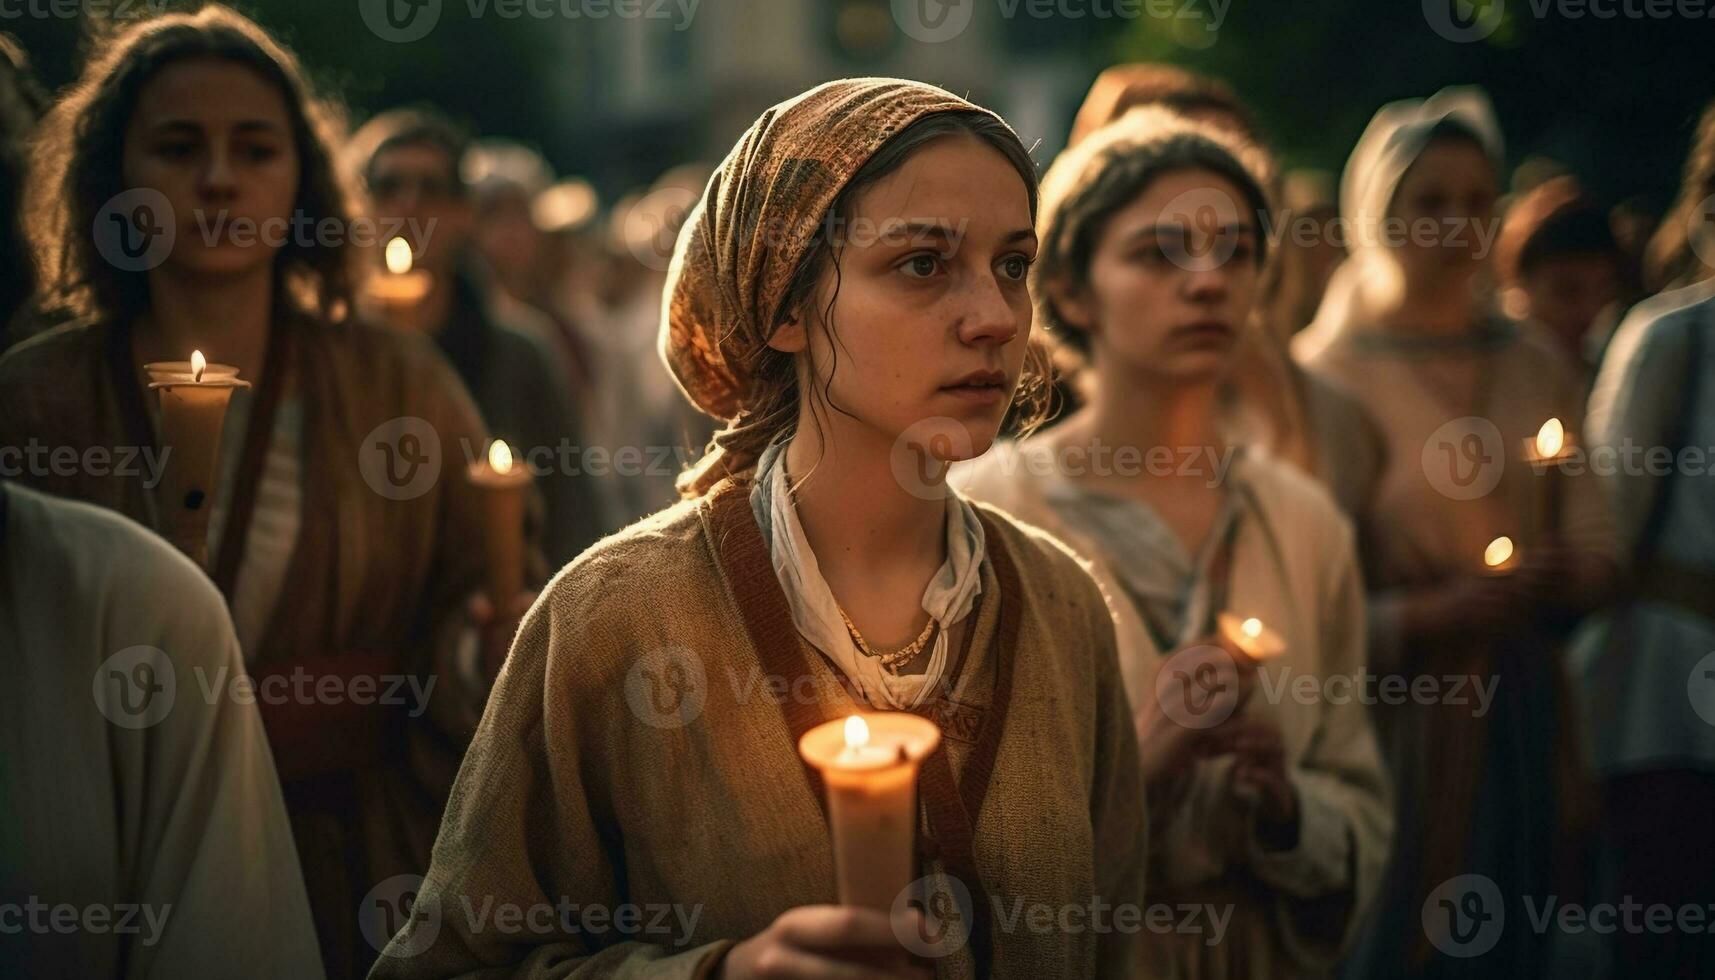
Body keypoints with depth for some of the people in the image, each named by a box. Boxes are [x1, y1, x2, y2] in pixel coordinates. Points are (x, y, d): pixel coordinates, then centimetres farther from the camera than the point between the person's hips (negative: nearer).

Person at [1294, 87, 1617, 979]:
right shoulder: (1325, 377, -4)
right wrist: (1428, 616, -21)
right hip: (1395, 728, -4)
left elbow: (1593, 548, 11)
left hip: (1523, 715, 4)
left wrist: (1564, 578, -11)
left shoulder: (1535, 369, 11)